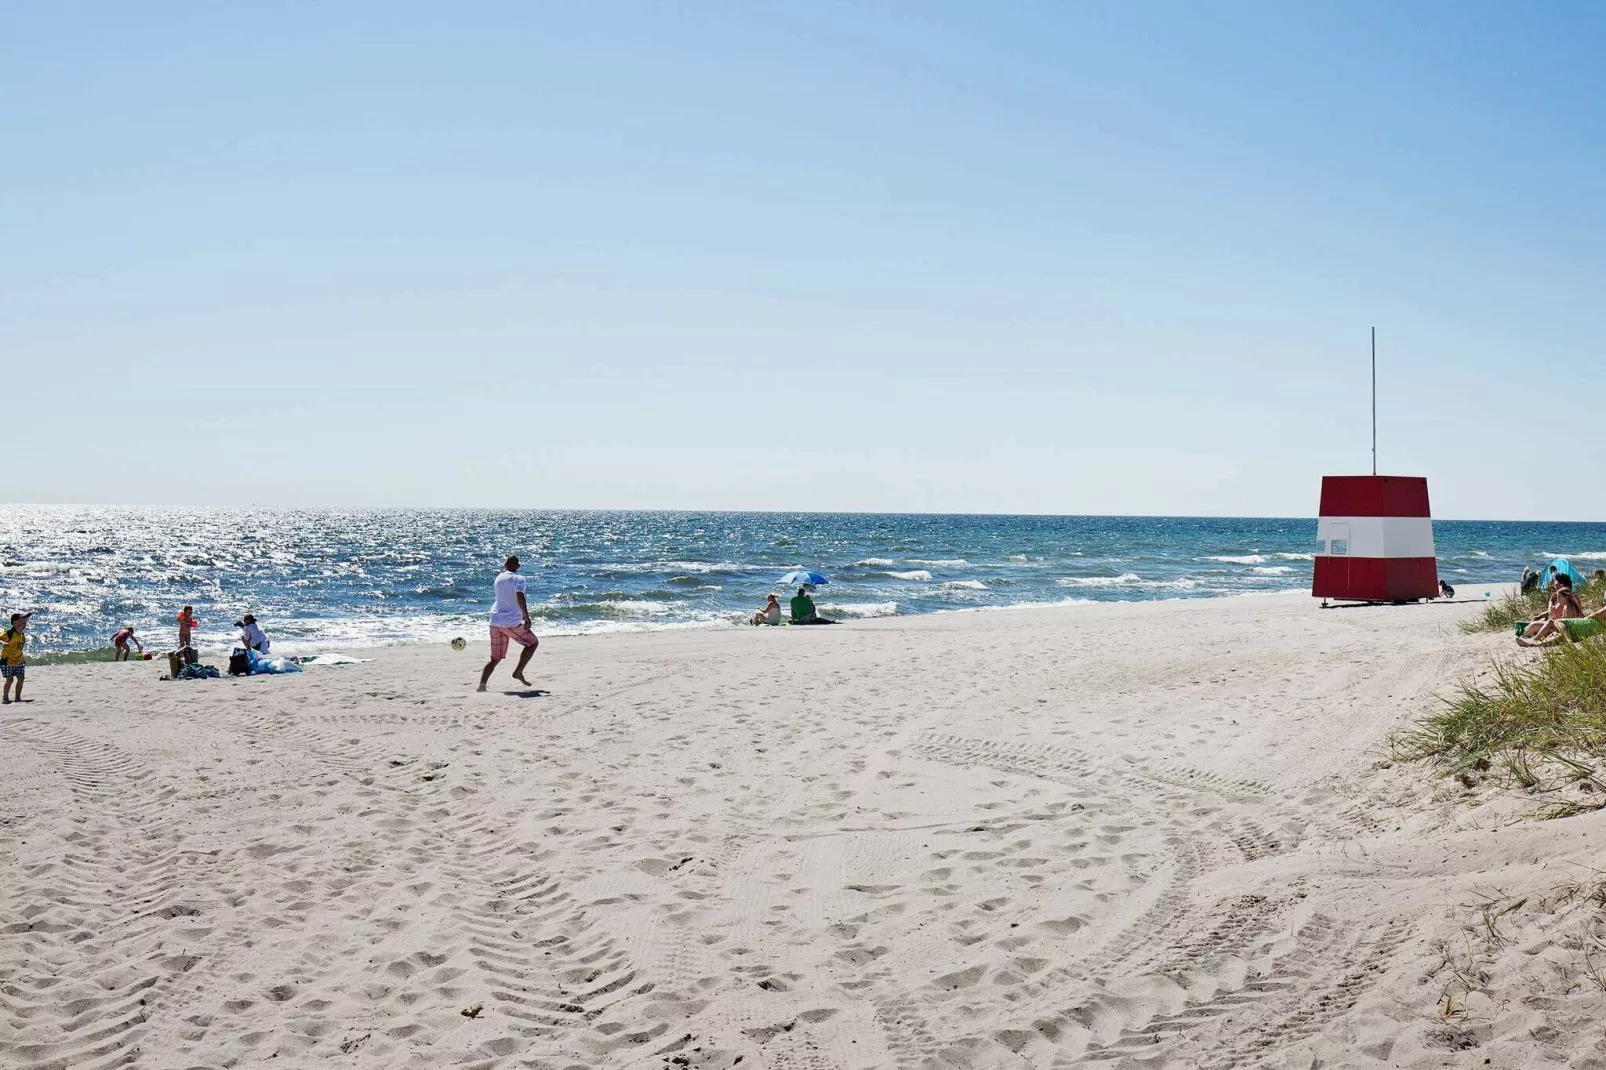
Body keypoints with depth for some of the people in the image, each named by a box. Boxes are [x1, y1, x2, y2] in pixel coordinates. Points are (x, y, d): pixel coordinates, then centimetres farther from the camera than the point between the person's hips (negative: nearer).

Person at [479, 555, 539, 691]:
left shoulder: (499, 578, 14)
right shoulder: (518, 579, -7)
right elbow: (520, 597, -25)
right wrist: (526, 617, -28)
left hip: (495, 622, 6)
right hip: (512, 622, -6)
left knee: (495, 658, 11)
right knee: (533, 643, 15)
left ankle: (482, 685, -6)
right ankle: (518, 672, 3)